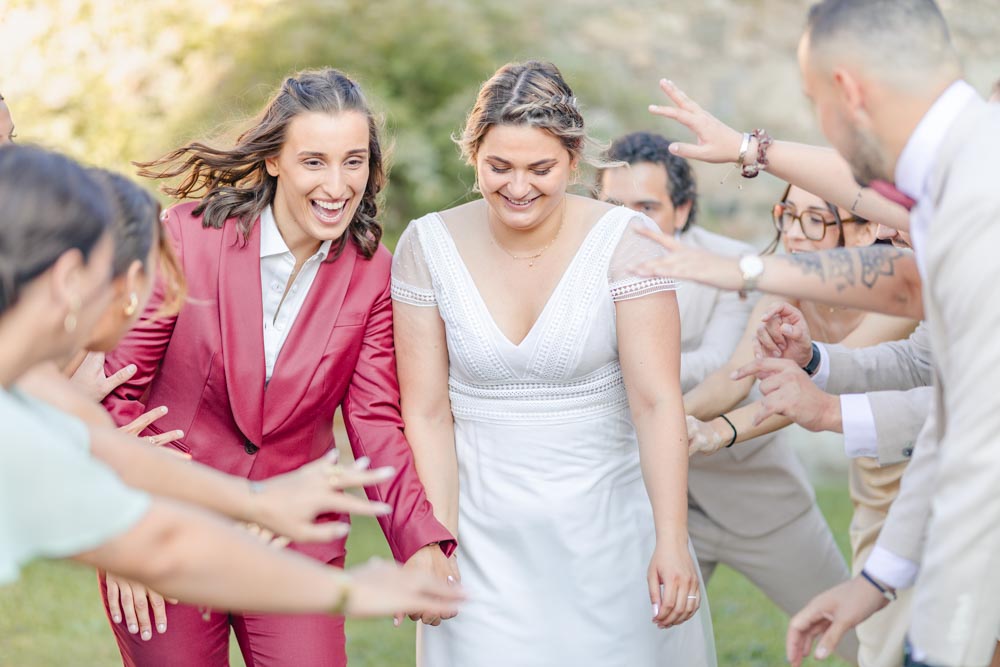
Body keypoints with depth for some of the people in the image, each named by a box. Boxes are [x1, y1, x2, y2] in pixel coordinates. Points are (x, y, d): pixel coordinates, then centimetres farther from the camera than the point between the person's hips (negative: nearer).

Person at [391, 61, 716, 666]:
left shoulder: (625, 241, -11)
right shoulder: (428, 246, -6)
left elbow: (657, 402, -15)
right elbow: (427, 413, -5)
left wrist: (671, 542, -21)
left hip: (608, 519, -1)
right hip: (484, 529, 1)